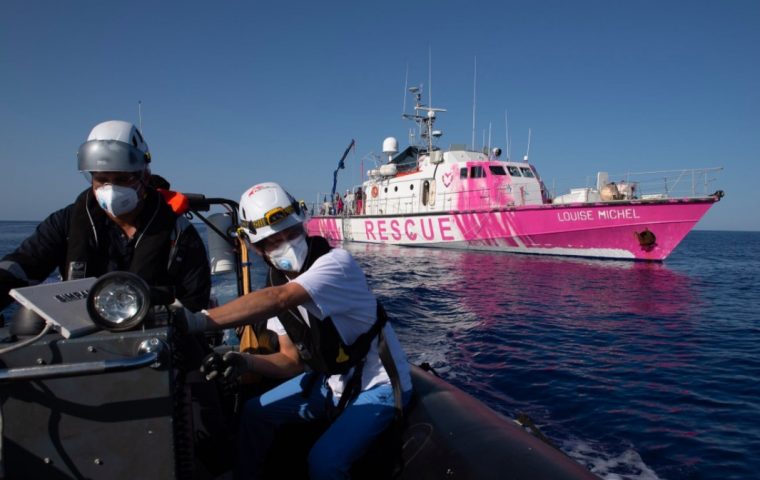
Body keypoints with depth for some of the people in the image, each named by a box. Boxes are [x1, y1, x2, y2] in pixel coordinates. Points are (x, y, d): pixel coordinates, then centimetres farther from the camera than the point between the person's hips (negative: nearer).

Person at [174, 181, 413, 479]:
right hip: (332, 380, 7)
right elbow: (293, 358, 0)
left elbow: (279, 300, -46)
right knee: (256, 413, 9)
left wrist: (200, 320, -50)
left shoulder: (337, 263, -27)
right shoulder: (277, 282, -3)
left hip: (379, 386, -7)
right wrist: (244, 362, -16)